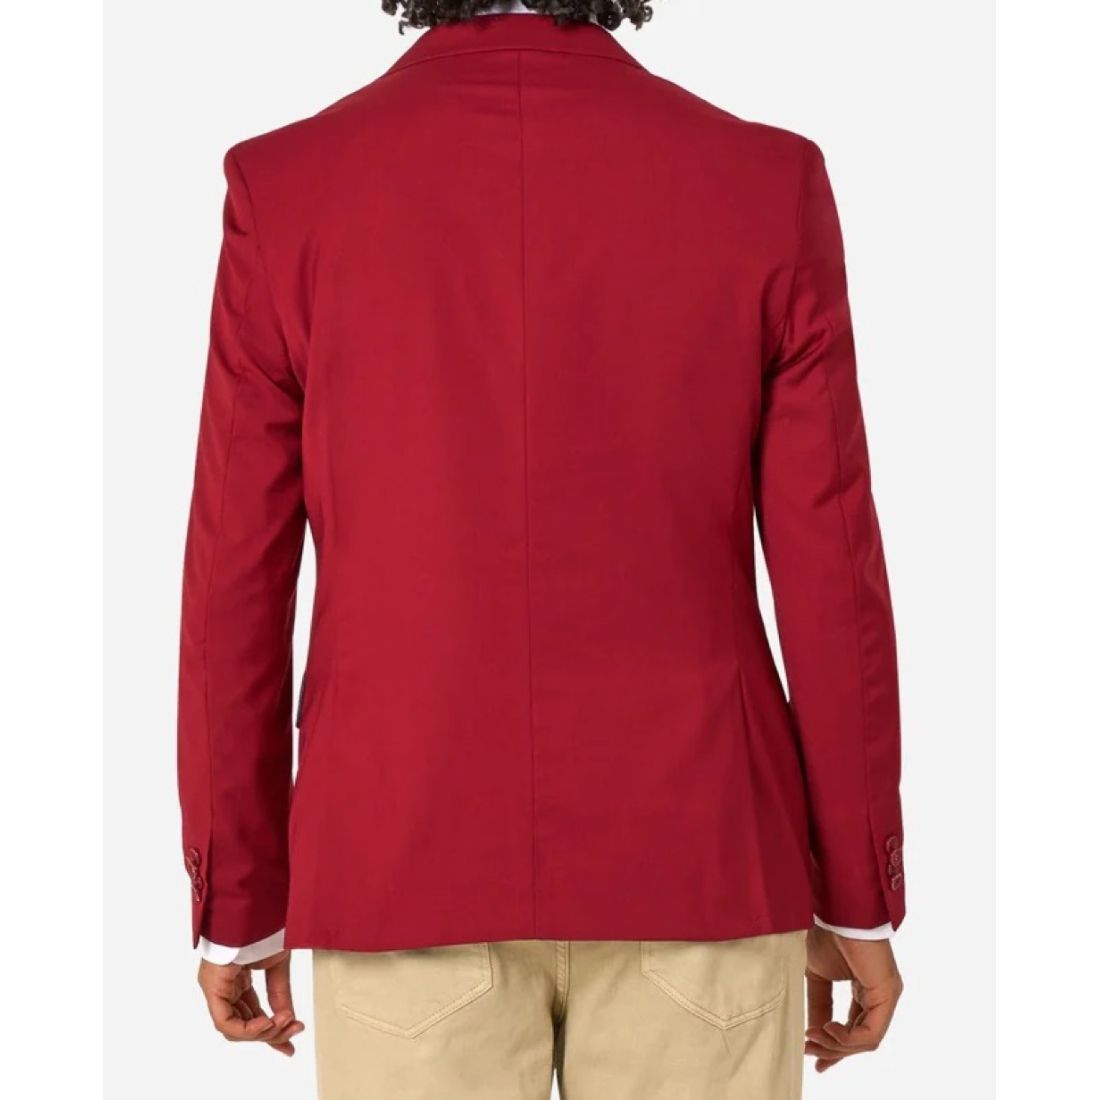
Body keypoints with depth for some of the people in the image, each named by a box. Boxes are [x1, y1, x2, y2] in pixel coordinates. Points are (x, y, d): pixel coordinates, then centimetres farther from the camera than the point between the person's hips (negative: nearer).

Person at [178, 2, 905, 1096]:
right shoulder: (768, 183, -6)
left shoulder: (287, 190, -6)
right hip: (693, 861, 1)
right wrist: (859, 901, 6)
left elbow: (237, 585, -4)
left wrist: (236, 904, 8)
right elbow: (829, 576, -5)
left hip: (409, 866, 0)